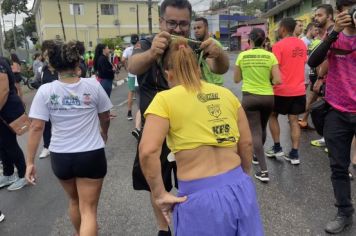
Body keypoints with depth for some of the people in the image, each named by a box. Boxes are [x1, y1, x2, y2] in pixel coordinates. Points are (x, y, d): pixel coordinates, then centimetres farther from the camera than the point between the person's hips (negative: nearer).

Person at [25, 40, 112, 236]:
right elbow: (105, 118, 4)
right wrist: (104, 133, 25)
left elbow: (36, 128, -10)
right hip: (91, 155, -2)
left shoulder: (45, 91, -8)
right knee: (88, 209, 6)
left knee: (74, 201, 28)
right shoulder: (93, 86, -8)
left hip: (60, 157, 3)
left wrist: (30, 162, -2)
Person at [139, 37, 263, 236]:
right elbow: (247, 144, 9)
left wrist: (159, 195, -7)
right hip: (240, 189, 4)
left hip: (201, 197, -4)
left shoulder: (165, 99, -6)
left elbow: (148, 151, -18)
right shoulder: (227, 94, 6)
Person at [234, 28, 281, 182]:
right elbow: (278, 80, -9)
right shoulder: (270, 56, -4)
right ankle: (257, 156, 44)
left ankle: (264, 170, -9)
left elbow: (236, 79, 6)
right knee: (262, 128, 23)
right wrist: (267, 81, 11)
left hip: (249, 97, -2)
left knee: (255, 132, -1)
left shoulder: (242, 56, -3)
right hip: (268, 97, 2)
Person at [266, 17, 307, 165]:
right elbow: (302, 64, 15)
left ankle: (277, 148, 15)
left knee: (273, 116, 14)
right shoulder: (302, 45, 8)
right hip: (298, 89, 5)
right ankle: (294, 154, 8)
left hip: (282, 90, -5)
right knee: (294, 121, 8)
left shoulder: (279, 46, -12)